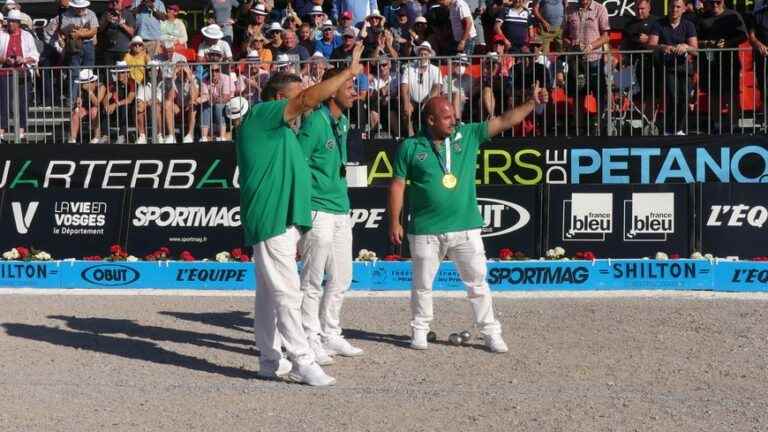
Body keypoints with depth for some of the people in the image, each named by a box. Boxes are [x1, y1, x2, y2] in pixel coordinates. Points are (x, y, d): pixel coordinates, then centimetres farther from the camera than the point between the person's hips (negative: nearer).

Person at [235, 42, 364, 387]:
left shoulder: (279, 129, 23)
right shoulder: (262, 113, -8)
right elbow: (309, 99, -19)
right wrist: (350, 71, -15)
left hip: (282, 221, 10)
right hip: (272, 220, -10)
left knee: (270, 292, 13)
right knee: (287, 293, -11)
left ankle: (271, 360, 18)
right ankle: (302, 363, -11)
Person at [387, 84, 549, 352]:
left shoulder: (468, 135, 4)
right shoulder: (411, 147, -3)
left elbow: (504, 122, 2)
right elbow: (398, 185, 0)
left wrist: (532, 103, -8)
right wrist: (394, 222, -3)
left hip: (466, 228, 2)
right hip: (426, 230, -2)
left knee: (478, 282, 6)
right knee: (422, 284, 10)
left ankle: (491, 333, 13)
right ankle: (419, 330, 26)